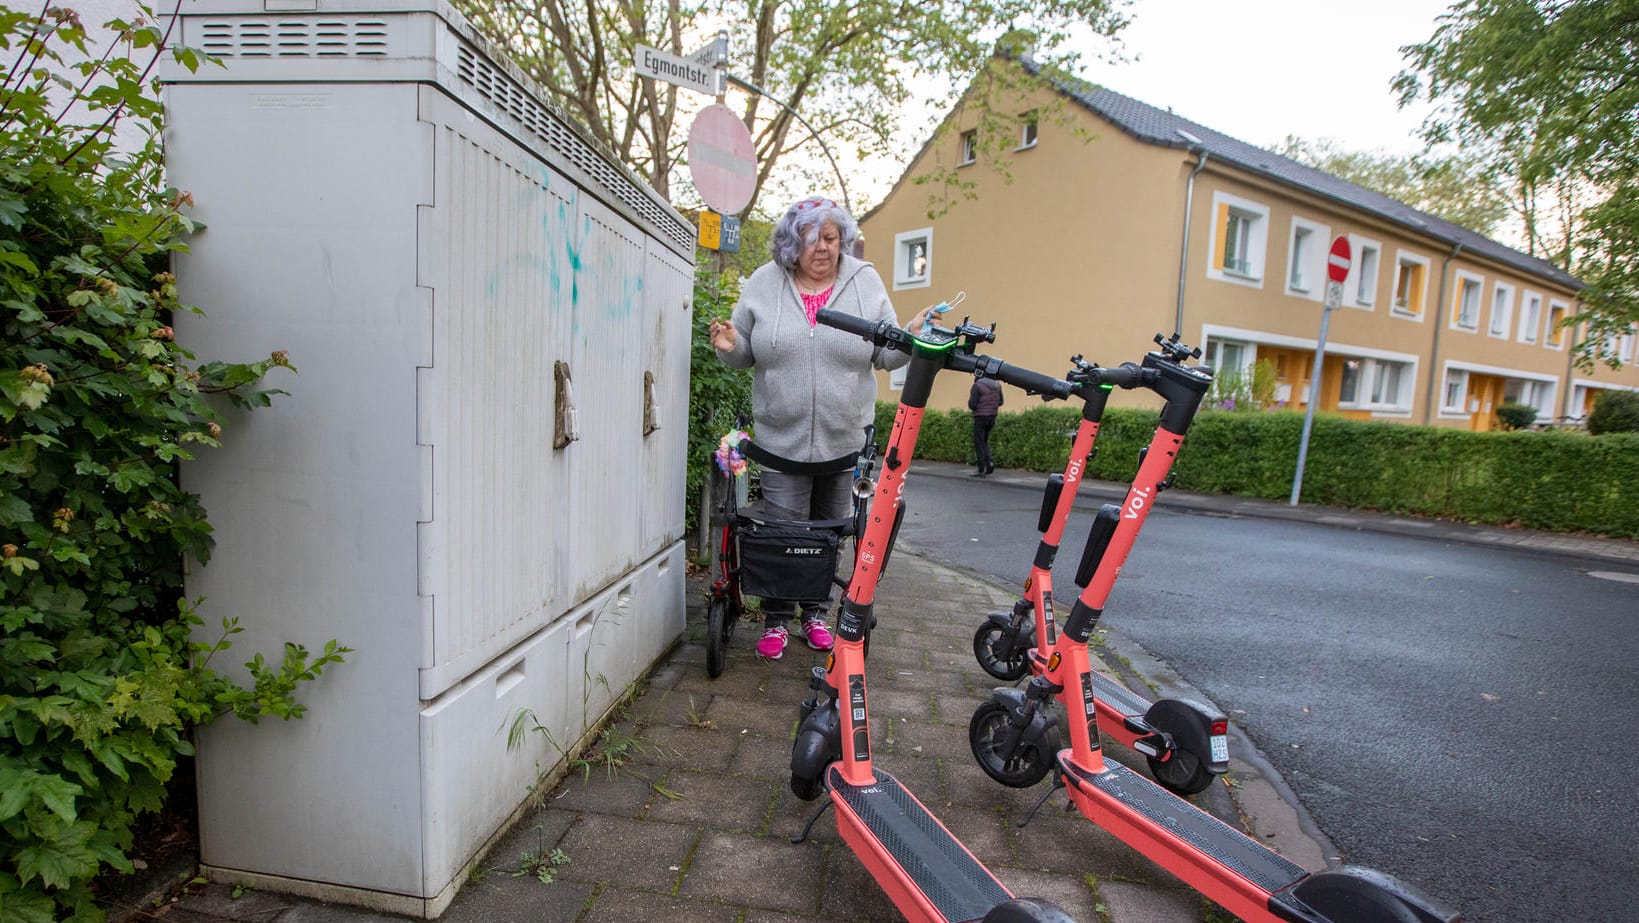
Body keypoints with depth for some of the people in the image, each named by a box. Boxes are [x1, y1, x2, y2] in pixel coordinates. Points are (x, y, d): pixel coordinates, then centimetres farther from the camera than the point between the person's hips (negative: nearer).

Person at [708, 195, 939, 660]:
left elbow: (884, 354, 4)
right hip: (782, 438, -1)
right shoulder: (764, 283, 2)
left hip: (845, 439, 1)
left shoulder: (865, 282, 2)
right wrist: (730, 345, -13)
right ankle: (777, 620, 20)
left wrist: (913, 336, -16)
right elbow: (747, 353, 9)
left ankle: (816, 613, 31)